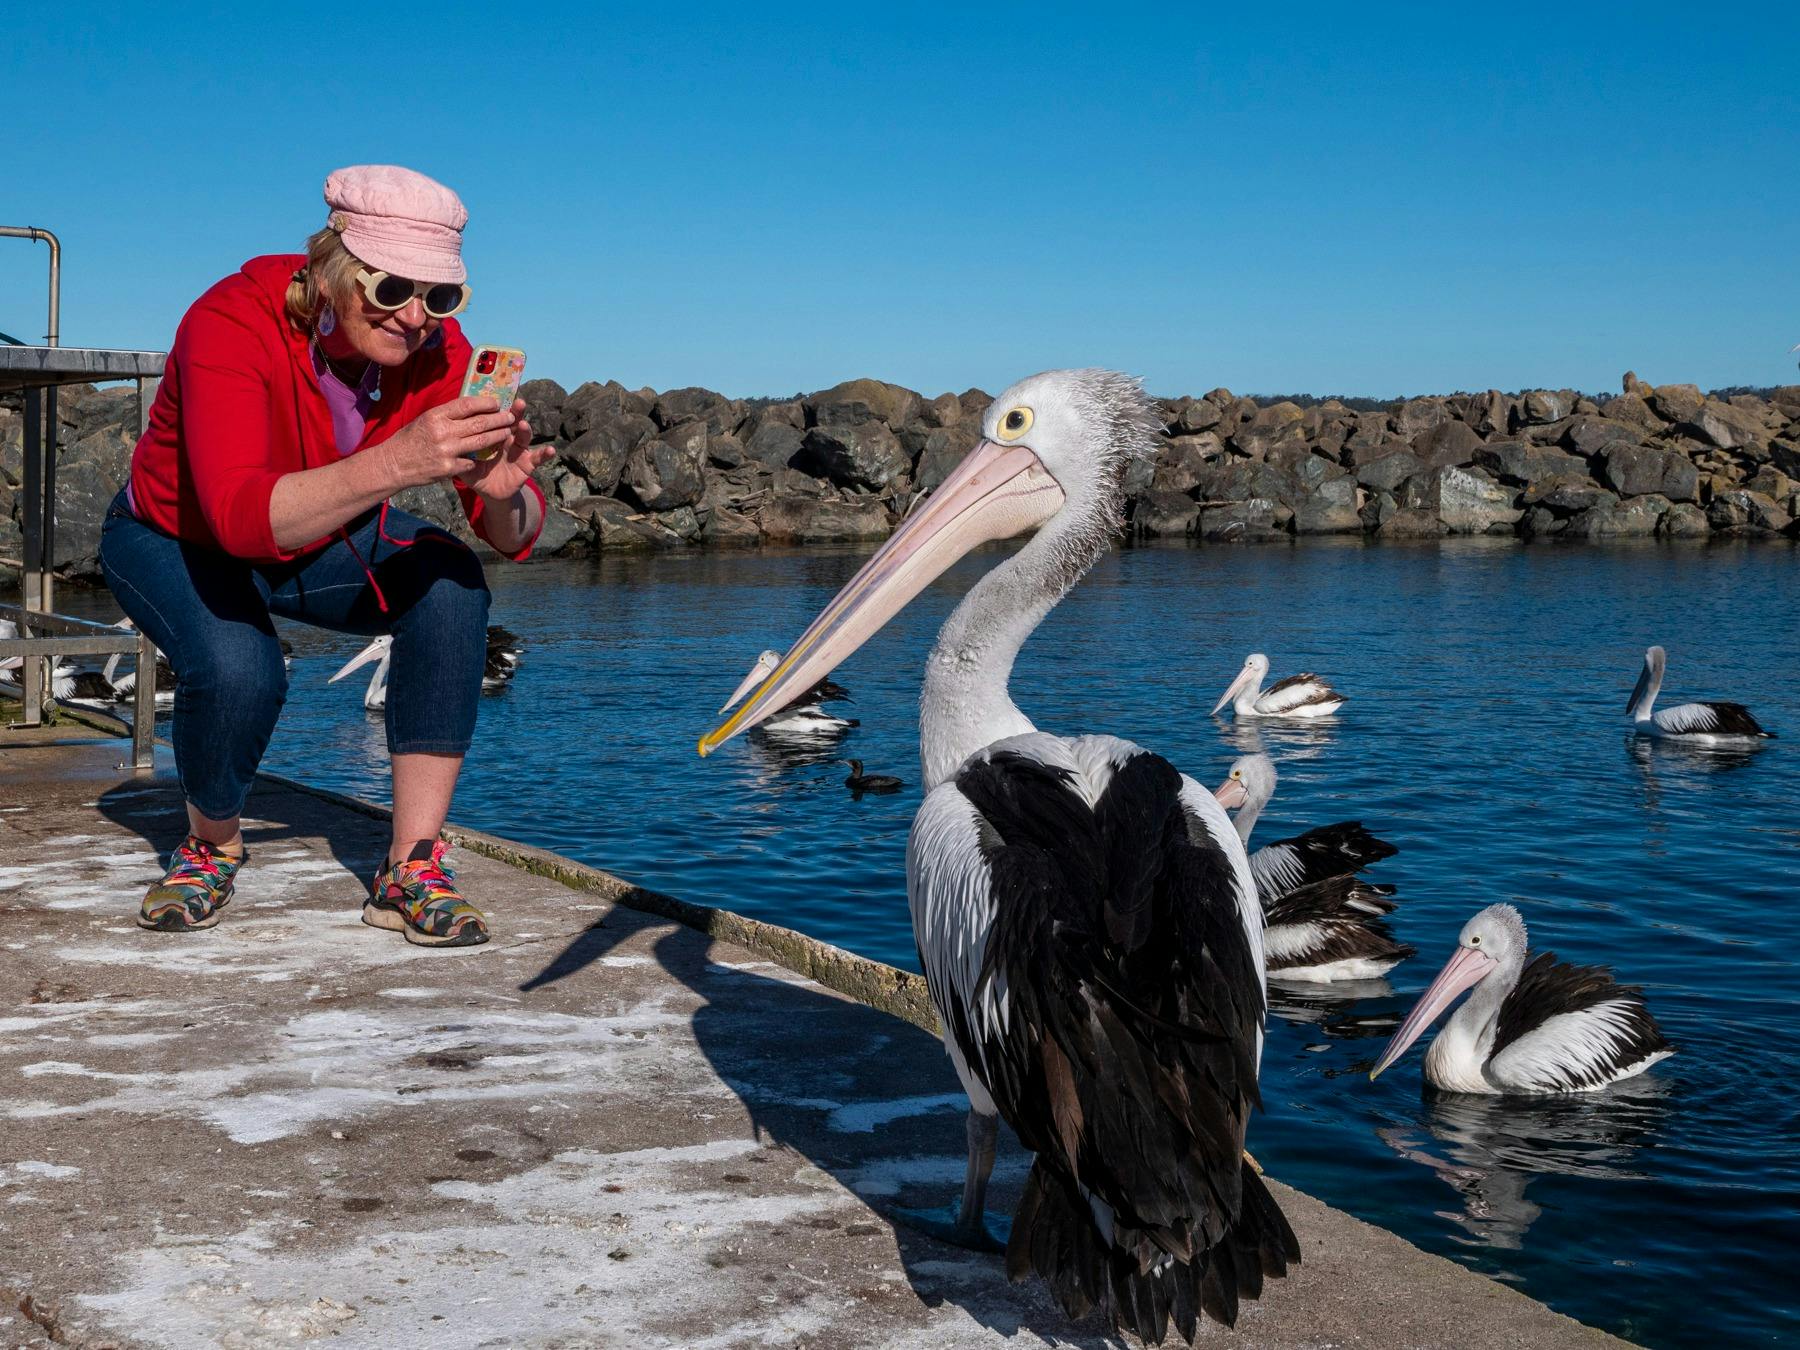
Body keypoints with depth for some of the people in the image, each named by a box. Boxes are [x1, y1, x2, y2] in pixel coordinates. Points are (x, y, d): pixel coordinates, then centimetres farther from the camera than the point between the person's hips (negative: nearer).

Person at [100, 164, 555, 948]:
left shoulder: (435, 350, -22)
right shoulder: (231, 324, -34)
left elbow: (515, 539, -22)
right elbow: (241, 515, -50)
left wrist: (502, 492, -47)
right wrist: (394, 463, -63)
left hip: (321, 543, 4)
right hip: (171, 541, -3)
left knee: (450, 584, -26)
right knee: (238, 670, -33)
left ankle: (411, 869, -19)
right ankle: (211, 849, 1)